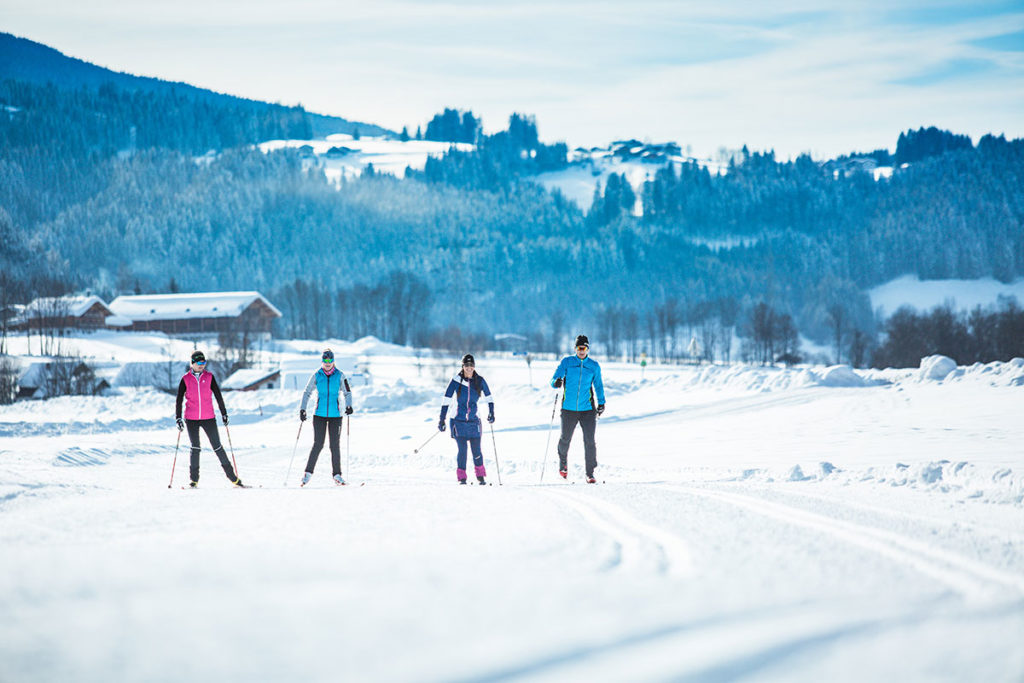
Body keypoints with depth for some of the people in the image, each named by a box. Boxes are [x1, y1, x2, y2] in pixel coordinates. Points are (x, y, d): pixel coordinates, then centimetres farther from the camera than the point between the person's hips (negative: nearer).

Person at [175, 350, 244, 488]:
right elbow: (179, 400, 3)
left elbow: (218, 395, 9)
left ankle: (232, 477, 6)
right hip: (191, 418, -1)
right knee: (195, 447, -3)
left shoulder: (209, 377, 4)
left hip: (208, 418, 1)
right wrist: (178, 418, -4)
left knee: (217, 446, 2)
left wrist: (224, 414, 8)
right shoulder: (185, 379, 1)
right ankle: (194, 479, 7)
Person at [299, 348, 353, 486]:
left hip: (335, 415, 0)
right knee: (318, 444, -5)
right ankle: (308, 472, 6)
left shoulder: (340, 376, 1)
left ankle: (337, 475, 7)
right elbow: (307, 393, 8)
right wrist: (302, 410, -1)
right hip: (319, 415, 0)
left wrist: (348, 406, -12)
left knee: (335, 445, -1)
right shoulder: (317, 376, 2)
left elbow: (347, 392, 5)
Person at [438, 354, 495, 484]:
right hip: (459, 421, -1)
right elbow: (446, 400, -3)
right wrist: (442, 420, -5)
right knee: (462, 450, -9)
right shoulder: (456, 380, -5)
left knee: (476, 450, -1)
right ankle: (461, 477, 4)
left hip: (473, 421, 1)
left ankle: (480, 475, 18)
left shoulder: (479, 380, 0)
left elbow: (488, 397, 12)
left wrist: (491, 412, 0)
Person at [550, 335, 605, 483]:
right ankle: (563, 463, 40)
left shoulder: (594, 366, 6)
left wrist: (601, 403, 13)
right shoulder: (567, 362, 1)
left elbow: (598, 385, 18)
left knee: (589, 441, -8)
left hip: (588, 409, 0)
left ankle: (590, 473, 0)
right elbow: (554, 380, -5)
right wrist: (556, 382, -27)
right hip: (569, 409, 0)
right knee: (565, 439, 10)